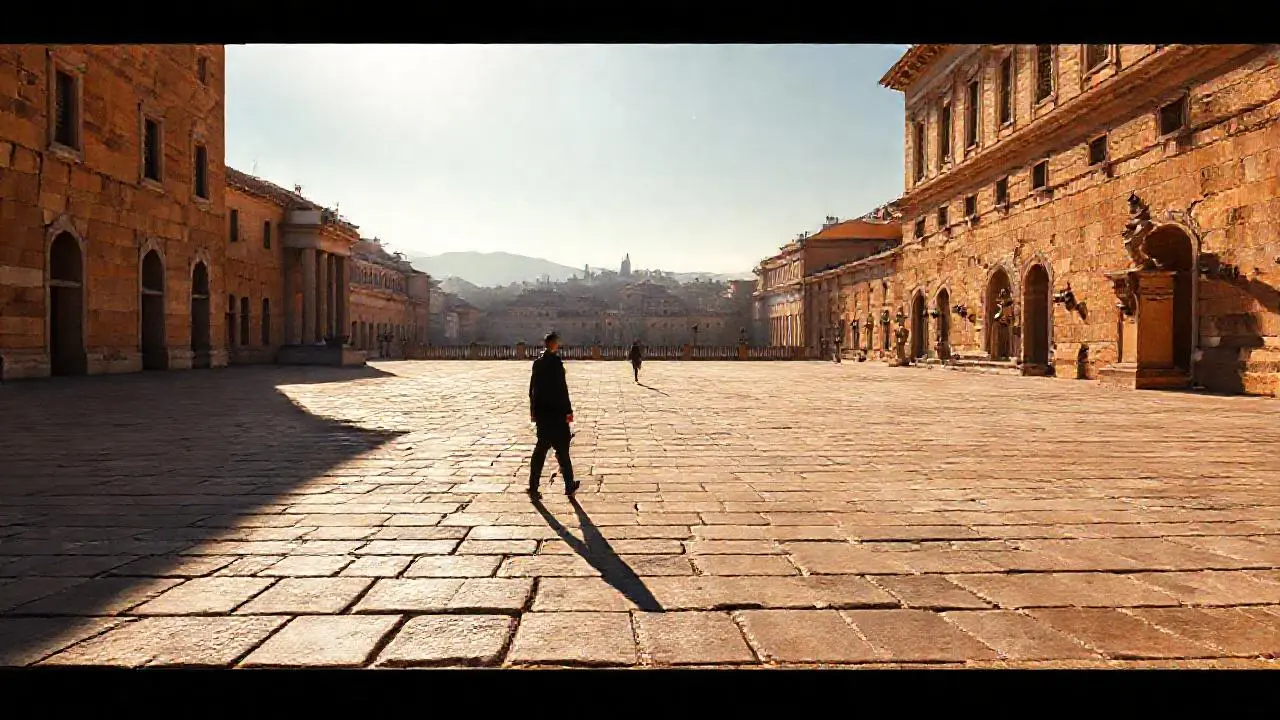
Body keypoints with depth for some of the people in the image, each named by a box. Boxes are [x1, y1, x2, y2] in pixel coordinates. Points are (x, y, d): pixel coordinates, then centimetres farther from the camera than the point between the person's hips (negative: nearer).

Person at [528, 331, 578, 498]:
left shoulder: (538, 362, 7)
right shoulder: (555, 362, -14)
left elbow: (532, 388, 12)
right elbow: (561, 389, -16)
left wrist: (533, 409, 19)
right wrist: (568, 411, -11)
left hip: (541, 412, 7)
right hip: (555, 412, -7)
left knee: (541, 447, 12)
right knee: (561, 448, 4)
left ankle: (533, 487, 12)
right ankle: (569, 486, 14)